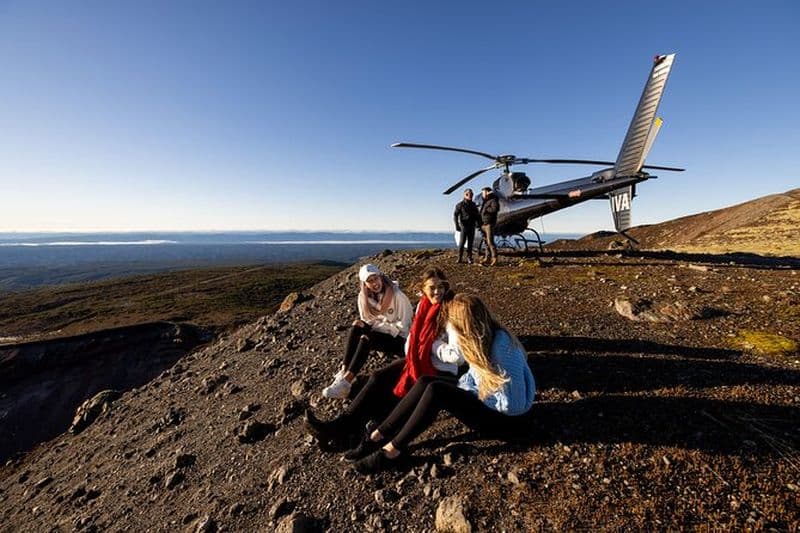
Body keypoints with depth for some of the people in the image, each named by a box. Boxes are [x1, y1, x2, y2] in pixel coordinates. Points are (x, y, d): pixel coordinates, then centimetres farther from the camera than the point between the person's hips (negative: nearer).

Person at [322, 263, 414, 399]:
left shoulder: (397, 295, -19)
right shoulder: (363, 297, -3)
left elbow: (402, 327, -17)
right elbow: (367, 322, 4)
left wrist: (375, 325, -20)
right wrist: (363, 327, -19)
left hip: (399, 339, -5)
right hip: (378, 335, 5)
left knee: (367, 337, -29)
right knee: (356, 327, -22)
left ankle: (346, 381, -28)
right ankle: (343, 372, -23)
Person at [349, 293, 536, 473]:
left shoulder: (501, 348, -29)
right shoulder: (484, 337, -3)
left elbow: (513, 404, -27)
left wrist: (471, 393, -18)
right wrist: (464, 385, -8)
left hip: (503, 416, -8)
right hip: (485, 398, 8)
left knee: (436, 391, -27)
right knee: (425, 383, -13)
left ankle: (393, 450, -17)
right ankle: (379, 436, -11)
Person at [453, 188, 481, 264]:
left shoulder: (473, 205, 12)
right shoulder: (460, 204, -2)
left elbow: (477, 216, 16)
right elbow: (455, 215, -9)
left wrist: (479, 224, 4)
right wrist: (457, 225, -20)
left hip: (472, 227, 4)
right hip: (463, 227, -4)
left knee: (470, 243, 4)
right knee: (461, 243, -6)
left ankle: (469, 258, 11)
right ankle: (459, 258, 5)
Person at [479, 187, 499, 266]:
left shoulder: (493, 200, -6)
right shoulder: (484, 201, 20)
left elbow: (495, 209, -25)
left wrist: (486, 209, -13)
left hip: (489, 224, -8)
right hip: (483, 224, 8)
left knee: (490, 241, -12)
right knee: (486, 242, 7)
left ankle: (494, 258, -8)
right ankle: (488, 258, 11)